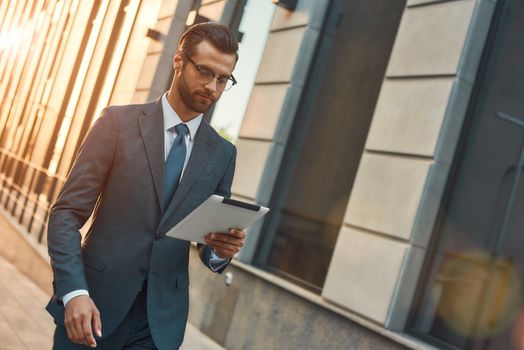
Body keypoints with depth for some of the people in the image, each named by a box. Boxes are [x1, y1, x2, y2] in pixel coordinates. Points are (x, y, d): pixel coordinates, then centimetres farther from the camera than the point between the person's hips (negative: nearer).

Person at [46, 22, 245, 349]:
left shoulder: (223, 153, 4)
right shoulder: (119, 122, -5)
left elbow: (211, 245, 11)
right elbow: (67, 212, -7)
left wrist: (221, 251, -12)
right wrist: (74, 291, -18)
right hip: (94, 305, -2)